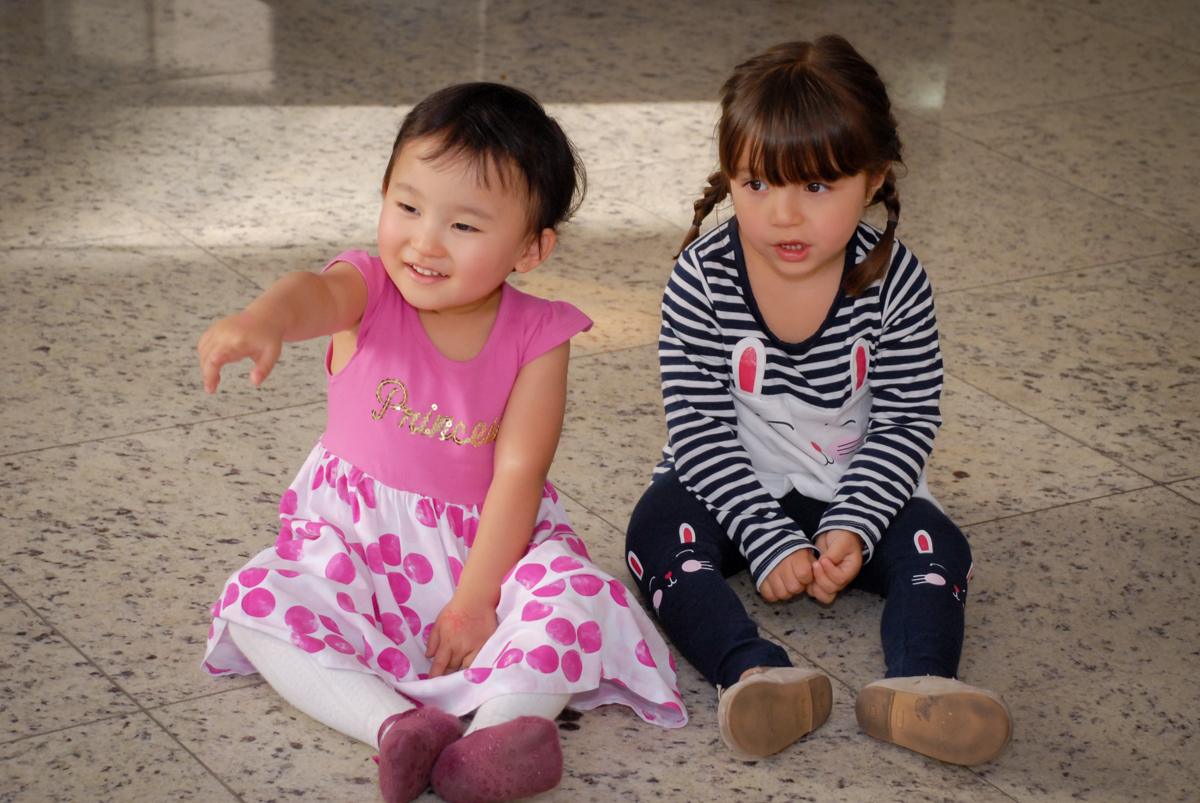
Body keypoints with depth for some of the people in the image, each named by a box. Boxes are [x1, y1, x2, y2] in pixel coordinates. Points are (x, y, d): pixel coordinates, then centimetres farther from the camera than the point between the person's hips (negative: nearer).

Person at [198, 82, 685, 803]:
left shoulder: (537, 336, -11)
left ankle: (500, 724, -43)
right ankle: (395, 724, -37)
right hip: (356, 539, 1)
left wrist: (474, 600, -20)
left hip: (485, 541, 0)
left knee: (578, 596, -28)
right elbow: (314, 293, -38)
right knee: (257, 606, -24)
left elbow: (518, 473, -13)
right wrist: (261, 321, -64)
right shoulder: (370, 292, -12)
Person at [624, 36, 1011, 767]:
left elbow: (907, 421, -8)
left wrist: (851, 527, -22)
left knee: (935, 546, -22)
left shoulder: (895, 282, -13)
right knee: (661, 532, -28)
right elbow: (699, 427, -16)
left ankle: (919, 685, -45)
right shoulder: (703, 281, -16)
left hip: (851, 491, 1)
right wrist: (769, 542, -24)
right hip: (732, 488, -1)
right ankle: (757, 676, -51)